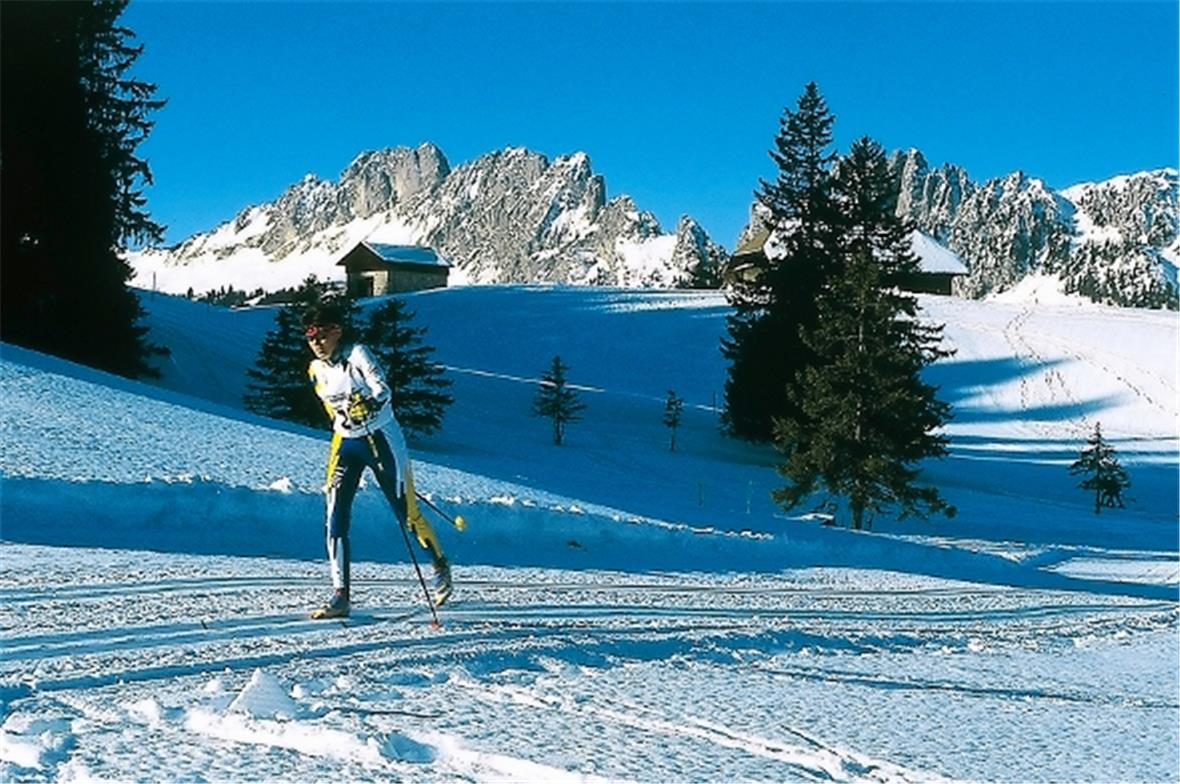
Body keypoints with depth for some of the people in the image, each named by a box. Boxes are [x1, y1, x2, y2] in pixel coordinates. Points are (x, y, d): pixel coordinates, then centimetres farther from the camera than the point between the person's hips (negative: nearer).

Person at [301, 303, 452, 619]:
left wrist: (370, 405, -44)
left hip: (381, 438, -5)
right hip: (346, 442, 5)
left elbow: (383, 390, -27)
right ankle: (341, 595, -7)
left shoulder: (357, 354, -14)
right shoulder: (316, 371, 5)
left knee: (406, 513, 5)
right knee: (335, 519, -10)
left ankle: (440, 565, 31)